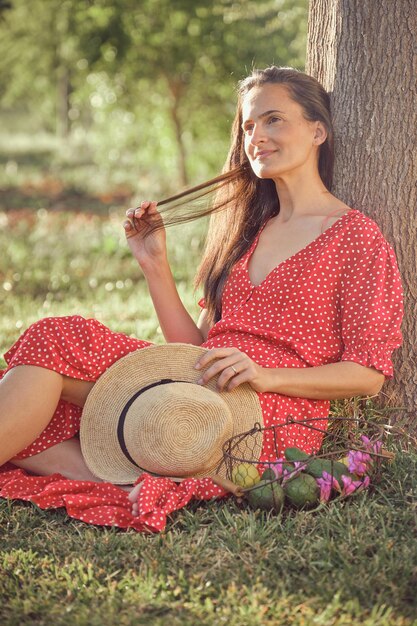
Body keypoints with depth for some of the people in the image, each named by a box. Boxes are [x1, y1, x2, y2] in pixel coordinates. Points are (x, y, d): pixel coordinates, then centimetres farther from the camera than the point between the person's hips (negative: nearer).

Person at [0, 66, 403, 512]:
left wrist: (266, 375, -17)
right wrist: (155, 266, 8)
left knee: (57, 340, -19)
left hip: (273, 418, -7)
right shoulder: (250, 231, 26)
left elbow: (369, 374, -3)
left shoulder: (355, 236, 4)